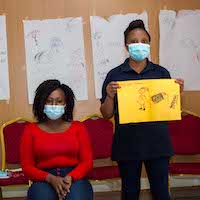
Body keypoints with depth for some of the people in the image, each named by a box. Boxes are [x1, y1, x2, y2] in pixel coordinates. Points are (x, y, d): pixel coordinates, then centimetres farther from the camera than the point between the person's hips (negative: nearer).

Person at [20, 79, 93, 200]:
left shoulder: (78, 127, 11)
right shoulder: (31, 130, 9)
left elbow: (87, 161, 6)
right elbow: (27, 166, 5)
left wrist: (70, 177, -15)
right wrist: (51, 178, -13)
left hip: (75, 178, 1)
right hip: (44, 181, 0)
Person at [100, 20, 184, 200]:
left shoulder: (161, 73, 5)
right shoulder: (115, 75, 0)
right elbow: (107, 115, 2)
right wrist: (110, 96, -16)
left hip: (157, 143, 1)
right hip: (127, 144, -1)